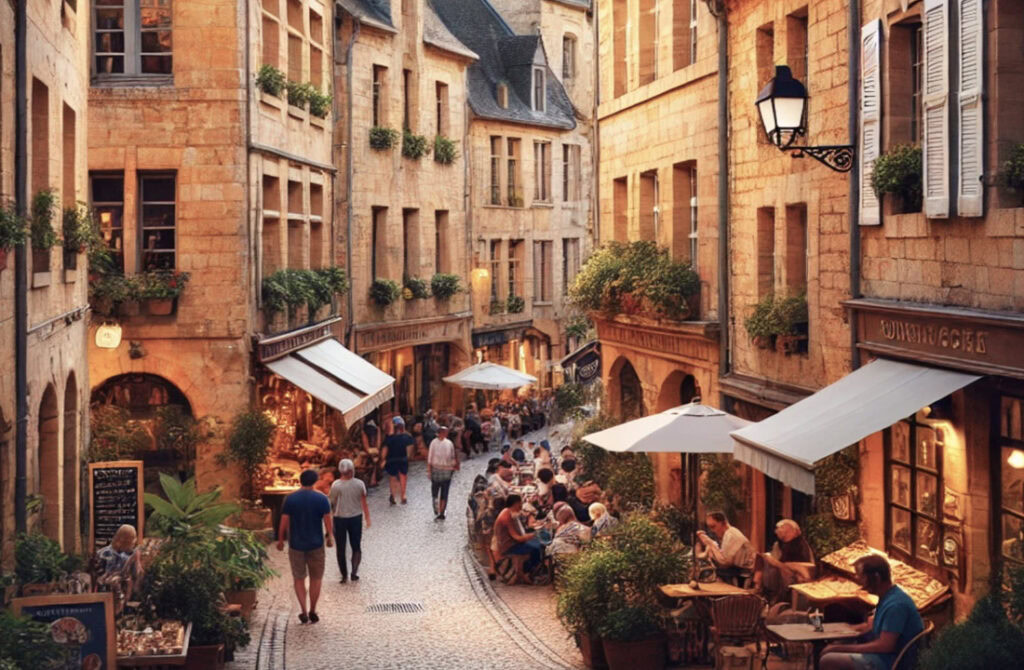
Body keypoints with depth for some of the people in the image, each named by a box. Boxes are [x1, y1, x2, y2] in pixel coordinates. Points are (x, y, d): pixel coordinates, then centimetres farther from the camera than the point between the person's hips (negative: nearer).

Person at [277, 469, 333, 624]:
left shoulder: (290, 499, -5)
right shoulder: (322, 499, -8)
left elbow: (284, 522, -5)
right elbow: (327, 521, -7)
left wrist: (280, 540, 7)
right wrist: (330, 537, 8)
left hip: (296, 545, 1)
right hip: (316, 544, -1)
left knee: (299, 578, 13)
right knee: (316, 578, 14)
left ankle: (304, 612, 2)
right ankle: (312, 612, 15)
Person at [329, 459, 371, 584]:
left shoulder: (336, 485, -13)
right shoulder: (359, 484, -9)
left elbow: (332, 503, -6)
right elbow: (364, 503, -5)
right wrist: (367, 518, 3)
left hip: (340, 519, -1)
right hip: (356, 518, 1)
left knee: (341, 549, 12)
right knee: (356, 547, 14)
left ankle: (344, 575, 16)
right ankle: (354, 571, -7)